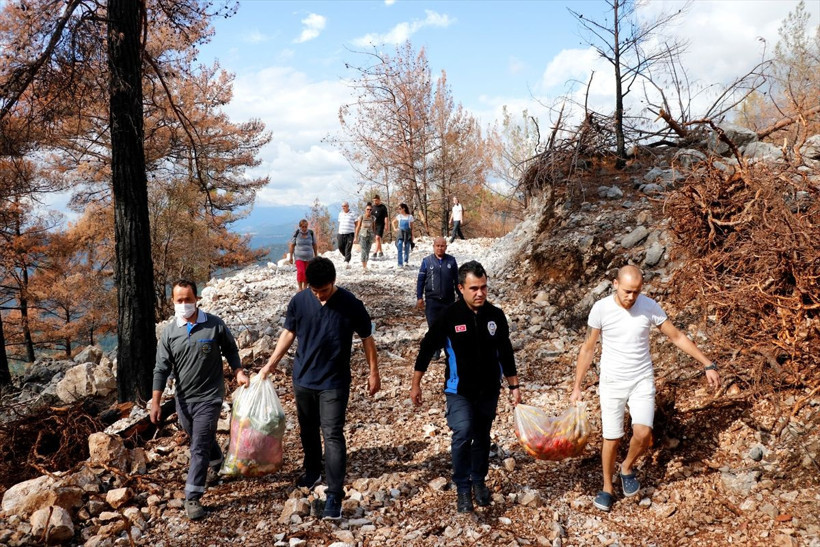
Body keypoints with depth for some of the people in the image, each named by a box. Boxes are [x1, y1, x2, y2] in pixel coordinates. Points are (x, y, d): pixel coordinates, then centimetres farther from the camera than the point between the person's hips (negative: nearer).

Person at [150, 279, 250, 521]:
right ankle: (217, 462, 53)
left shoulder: (215, 325, -9)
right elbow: (161, 369, -1)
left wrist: (239, 372, -10)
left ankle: (192, 497, -2)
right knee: (203, 440, 24)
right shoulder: (169, 332, -3)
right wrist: (155, 402, -5)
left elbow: (230, 350, 6)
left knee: (199, 447, -8)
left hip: (209, 398, -4)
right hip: (183, 399, 4)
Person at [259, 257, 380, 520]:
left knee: (333, 435, -8)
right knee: (308, 430, 19)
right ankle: (312, 471, 43)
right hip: (303, 379, 4)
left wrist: (374, 372, 1)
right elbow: (288, 333, 5)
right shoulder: (299, 301, -8)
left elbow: (366, 338, -3)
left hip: (334, 383, -4)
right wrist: (270, 364, 5)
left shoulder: (351, 305, -15)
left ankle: (334, 496, -5)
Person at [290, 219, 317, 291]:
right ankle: (300, 288, 1)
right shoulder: (296, 234, -8)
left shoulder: (311, 233, -4)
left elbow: (314, 245, 6)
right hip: (299, 257, -2)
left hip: (309, 257, 2)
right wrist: (291, 257, -1)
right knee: (300, 272, -14)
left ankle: (305, 287, 22)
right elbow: (292, 245, -1)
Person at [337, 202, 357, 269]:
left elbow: (356, 225, 1)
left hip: (350, 234, -4)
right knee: (341, 248, 4)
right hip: (341, 233, 4)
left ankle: (346, 262, -12)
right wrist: (338, 235, 19)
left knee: (348, 249, -9)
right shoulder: (340, 214, 13)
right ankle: (347, 257, 29)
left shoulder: (352, 214, -1)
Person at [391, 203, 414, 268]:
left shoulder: (410, 217, 1)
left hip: (407, 233, -1)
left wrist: (412, 236, 1)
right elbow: (393, 222, 22)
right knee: (400, 249, -7)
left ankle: (406, 262, 21)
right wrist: (394, 229, 7)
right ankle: (400, 264, -6)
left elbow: (412, 227, 3)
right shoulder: (399, 216, 6)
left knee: (407, 249, 3)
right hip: (400, 233, 1)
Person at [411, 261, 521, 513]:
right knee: (463, 434, -19)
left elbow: (505, 353, 7)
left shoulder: (496, 316, -4)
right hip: (459, 391, -3)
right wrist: (416, 384, -3)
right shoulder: (449, 316, -14)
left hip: (488, 391, 3)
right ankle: (463, 488, -1)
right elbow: (427, 348, -5)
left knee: (482, 438, 15)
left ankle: (479, 482, 36)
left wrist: (514, 385, 9)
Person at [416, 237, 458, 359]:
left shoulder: (451, 261, 4)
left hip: (448, 299, 1)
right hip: (432, 299, -1)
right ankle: (435, 351, 11)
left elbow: (457, 280, 10)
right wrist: (419, 297, -1)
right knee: (433, 326, 1)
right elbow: (420, 280, 3)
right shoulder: (427, 261, 0)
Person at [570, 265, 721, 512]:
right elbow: (588, 348, -4)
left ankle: (627, 468, 17)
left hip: (642, 381, 1)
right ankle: (607, 488, 26)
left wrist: (708, 365, 0)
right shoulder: (601, 309, -14)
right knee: (611, 438, 4)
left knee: (643, 434, -15)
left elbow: (677, 336, 0)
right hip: (611, 382, -1)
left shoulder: (649, 307, -11)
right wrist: (577, 386, -2)